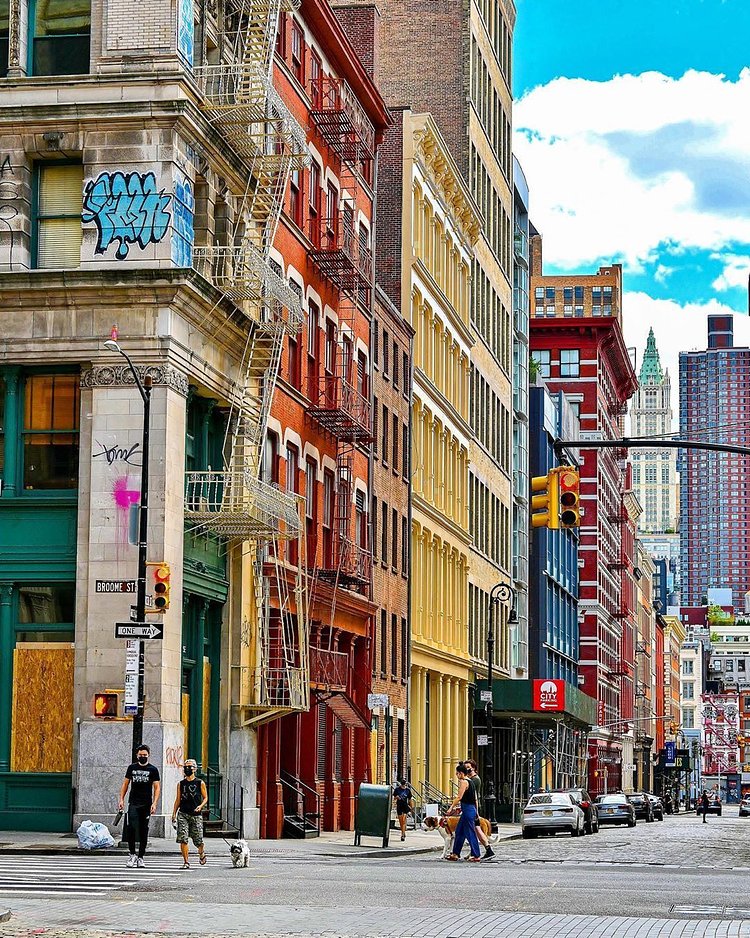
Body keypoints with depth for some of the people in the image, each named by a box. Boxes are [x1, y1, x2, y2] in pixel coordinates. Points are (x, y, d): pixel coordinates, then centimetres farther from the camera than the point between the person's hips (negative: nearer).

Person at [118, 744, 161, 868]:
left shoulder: (153, 769, 3)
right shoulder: (132, 767, 10)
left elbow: (157, 788, 0)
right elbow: (125, 784, 15)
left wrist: (154, 803, -12)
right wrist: (121, 799, 5)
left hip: (146, 805, -1)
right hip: (133, 804, 1)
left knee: (143, 831, 2)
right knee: (131, 828, -14)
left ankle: (140, 857, 9)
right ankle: (132, 854, -2)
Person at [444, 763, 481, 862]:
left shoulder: (464, 782, -13)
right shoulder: (470, 781, 15)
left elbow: (459, 797, -18)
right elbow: (475, 799, 18)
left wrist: (451, 808, -12)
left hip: (468, 810, -10)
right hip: (472, 809, 10)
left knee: (470, 833, -5)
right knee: (459, 832, 15)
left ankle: (476, 856, -2)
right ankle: (455, 854, 20)